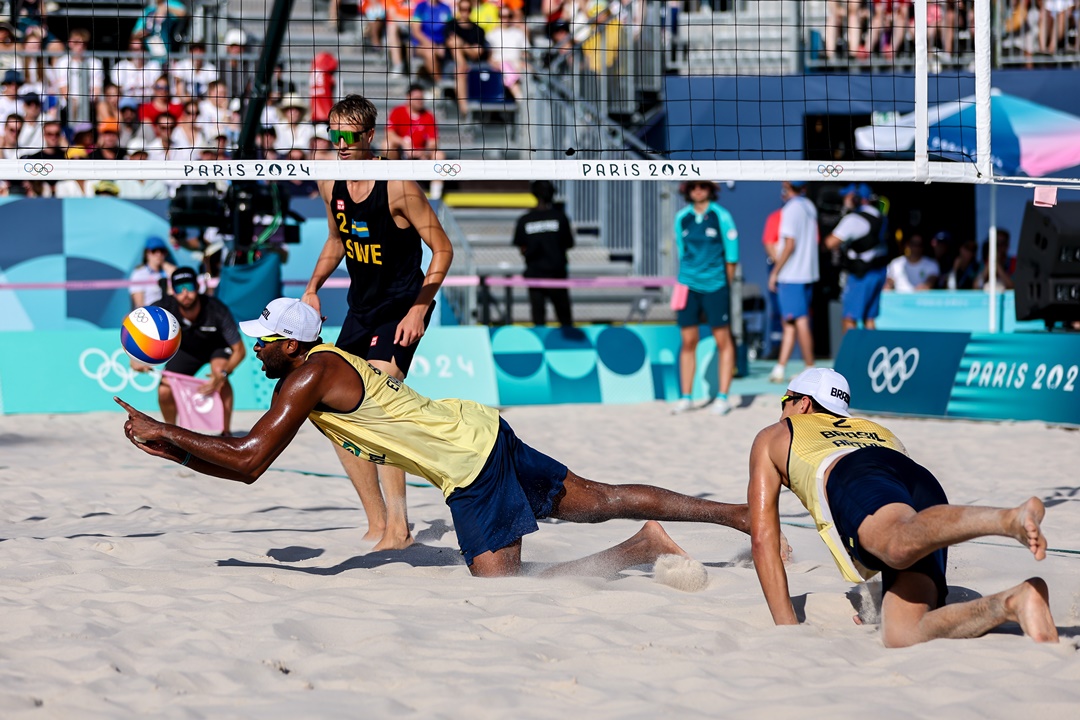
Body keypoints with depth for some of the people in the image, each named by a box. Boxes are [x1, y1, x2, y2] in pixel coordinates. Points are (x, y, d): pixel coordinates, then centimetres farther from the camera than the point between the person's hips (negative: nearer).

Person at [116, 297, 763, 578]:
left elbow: (247, 461, -23)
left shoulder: (309, 375, -16)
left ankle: (644, 549, -7)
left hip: (470, 465, -9)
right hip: (482, 431, 9)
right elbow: (246, 462, 20)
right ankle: (737, 515, 18)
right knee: (596, 501, 15)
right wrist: (175, 451, 9)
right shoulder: (328, 364, 13)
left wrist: (163, 431, -16)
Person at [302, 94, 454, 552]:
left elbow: (442, 249, -13)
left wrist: (419, 309, -20)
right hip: (360, 308, 8)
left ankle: (398, 526, -19)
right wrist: (312, 289, 9)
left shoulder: (397, 186, -18)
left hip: (401, 309, -8)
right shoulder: (330, 185, 1)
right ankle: (377, 524, 15)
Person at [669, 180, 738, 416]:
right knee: (688, 341, 3)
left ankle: (723, 397, 4)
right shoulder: (682, 218, 7)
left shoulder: (721, 216, -4)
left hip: (716, 284, -3)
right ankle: (685, 397, 8)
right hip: (689, 286, 3)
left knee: (723, 341, 0)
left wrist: (725, 285, 2)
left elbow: (732, 255, 0)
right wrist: (687, 278, 12)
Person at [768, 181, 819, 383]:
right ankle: (780, 367, 13)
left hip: (791, 275, -9)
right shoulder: (810, 207, 12)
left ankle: (810, 370, -3)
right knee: (789, 322, 11)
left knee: (800, 321, -5)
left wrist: (775, 272, -13)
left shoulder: (791, 209, -14)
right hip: (808, 273, 9)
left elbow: (790, 244, -19)